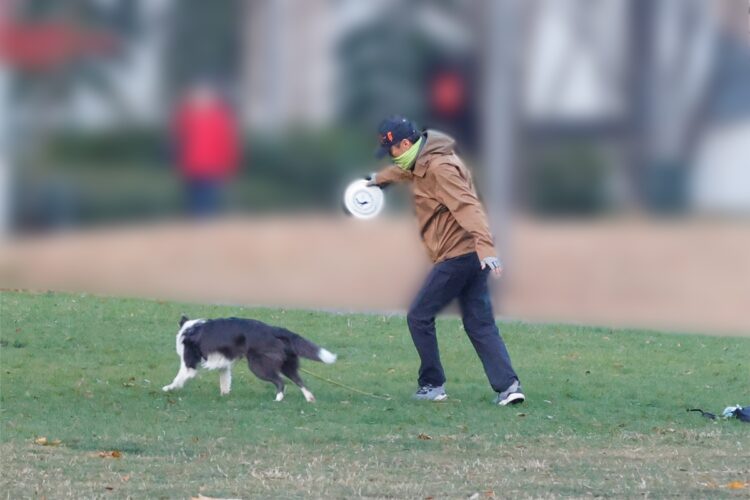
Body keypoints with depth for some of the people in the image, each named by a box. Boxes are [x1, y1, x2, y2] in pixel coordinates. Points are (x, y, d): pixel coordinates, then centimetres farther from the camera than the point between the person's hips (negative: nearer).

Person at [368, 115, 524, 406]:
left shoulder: (439, 168, -15)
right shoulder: (421, 164, 16)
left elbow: (468, 207, -27)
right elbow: (405, 171, 43)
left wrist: (485, 247, -39)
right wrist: (380, 178, 62)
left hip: (456, 256, -10)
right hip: (472, 257, 10)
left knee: (419, 317, 3)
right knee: (480, 325, 5)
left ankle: (432, 384, 8)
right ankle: (508, 384, -5)